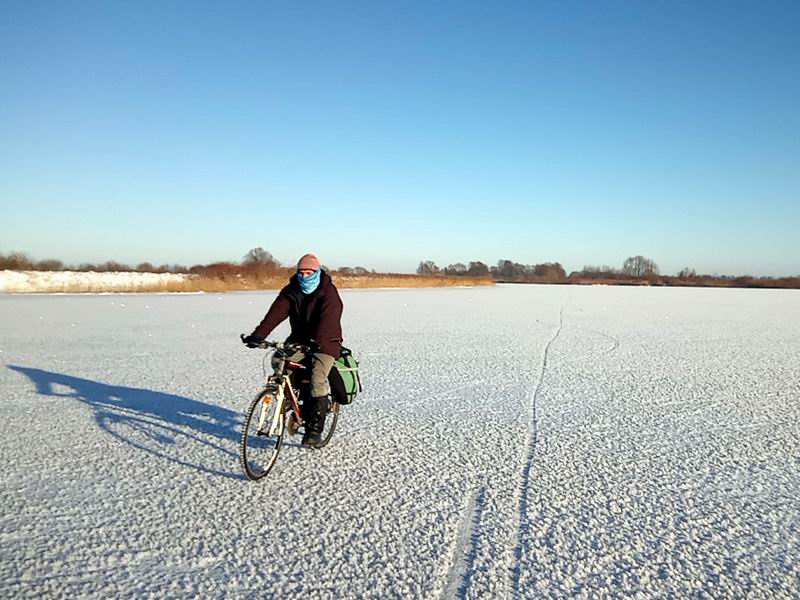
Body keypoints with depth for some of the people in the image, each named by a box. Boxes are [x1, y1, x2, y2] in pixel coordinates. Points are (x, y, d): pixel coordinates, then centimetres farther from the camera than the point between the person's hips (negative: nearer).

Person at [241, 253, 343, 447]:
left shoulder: (328, 292, -14)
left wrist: (317, 341, -48)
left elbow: (329, 319, -30)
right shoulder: (291, 291, -1)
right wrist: (258, 335, -31)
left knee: (317, 380, -22)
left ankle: (314, 429, -9)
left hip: (325, 342, -5)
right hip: (299, 339, 5)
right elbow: (276, 312, -15)